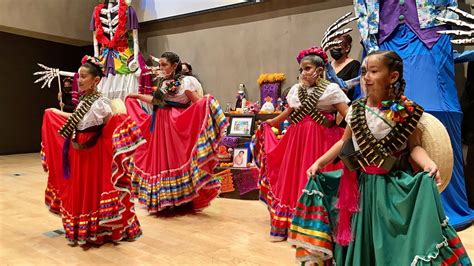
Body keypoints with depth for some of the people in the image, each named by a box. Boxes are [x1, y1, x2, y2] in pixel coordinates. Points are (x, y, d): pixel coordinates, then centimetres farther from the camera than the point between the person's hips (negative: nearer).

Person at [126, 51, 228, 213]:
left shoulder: (185, 82, -5)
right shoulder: (162, 82, 14)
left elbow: (199, 103, -11)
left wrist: (207, 102, -33)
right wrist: (137, 96, 32)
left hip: (176, 126, -7)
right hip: (160, 125, 7)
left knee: (175, 159, -4)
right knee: (160, 160, 8)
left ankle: (181, 201, 11)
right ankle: (163, 202, 21)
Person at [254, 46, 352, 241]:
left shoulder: (331, 89, -4)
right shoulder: (295, 89, 11)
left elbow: (347, 115, -10)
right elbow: (288, 112, 25)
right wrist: (269, 123, 32)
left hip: (320, 140, -5)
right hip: (297, 139, 5)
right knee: (292, 178, 8)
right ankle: (285, 226, 20)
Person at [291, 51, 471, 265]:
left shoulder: (406, 112, -9)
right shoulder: (356, 110, 1)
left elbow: (414, 146, -6)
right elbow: (344, 141, 9)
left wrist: (429, 164, -27)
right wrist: (319, 162, 2)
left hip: (393, 186, -3)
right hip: (361, 183, 3)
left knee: (391, 239, 2)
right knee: (362, 237, 13)